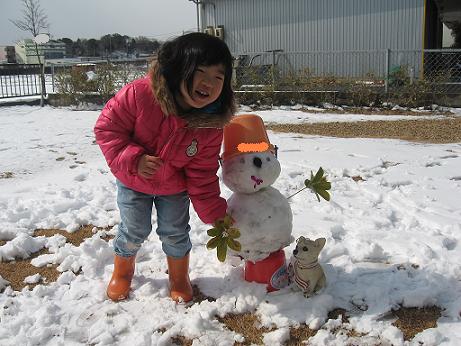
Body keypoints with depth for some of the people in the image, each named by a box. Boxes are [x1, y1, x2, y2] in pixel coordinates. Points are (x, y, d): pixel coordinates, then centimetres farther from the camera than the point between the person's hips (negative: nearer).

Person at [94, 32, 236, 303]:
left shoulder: (211, 125, -25)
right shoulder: (140, 94, -34)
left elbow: (202, 176, -14)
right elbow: (107, 127, -22)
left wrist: (216, 214, -14)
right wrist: (133, 159, -33)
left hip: (174, 186, 1)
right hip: (132, 181, -1)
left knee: (175, 232, 10)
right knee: (134, 231, 10)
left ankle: (179, 278, 38)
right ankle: (122, 272, 40)